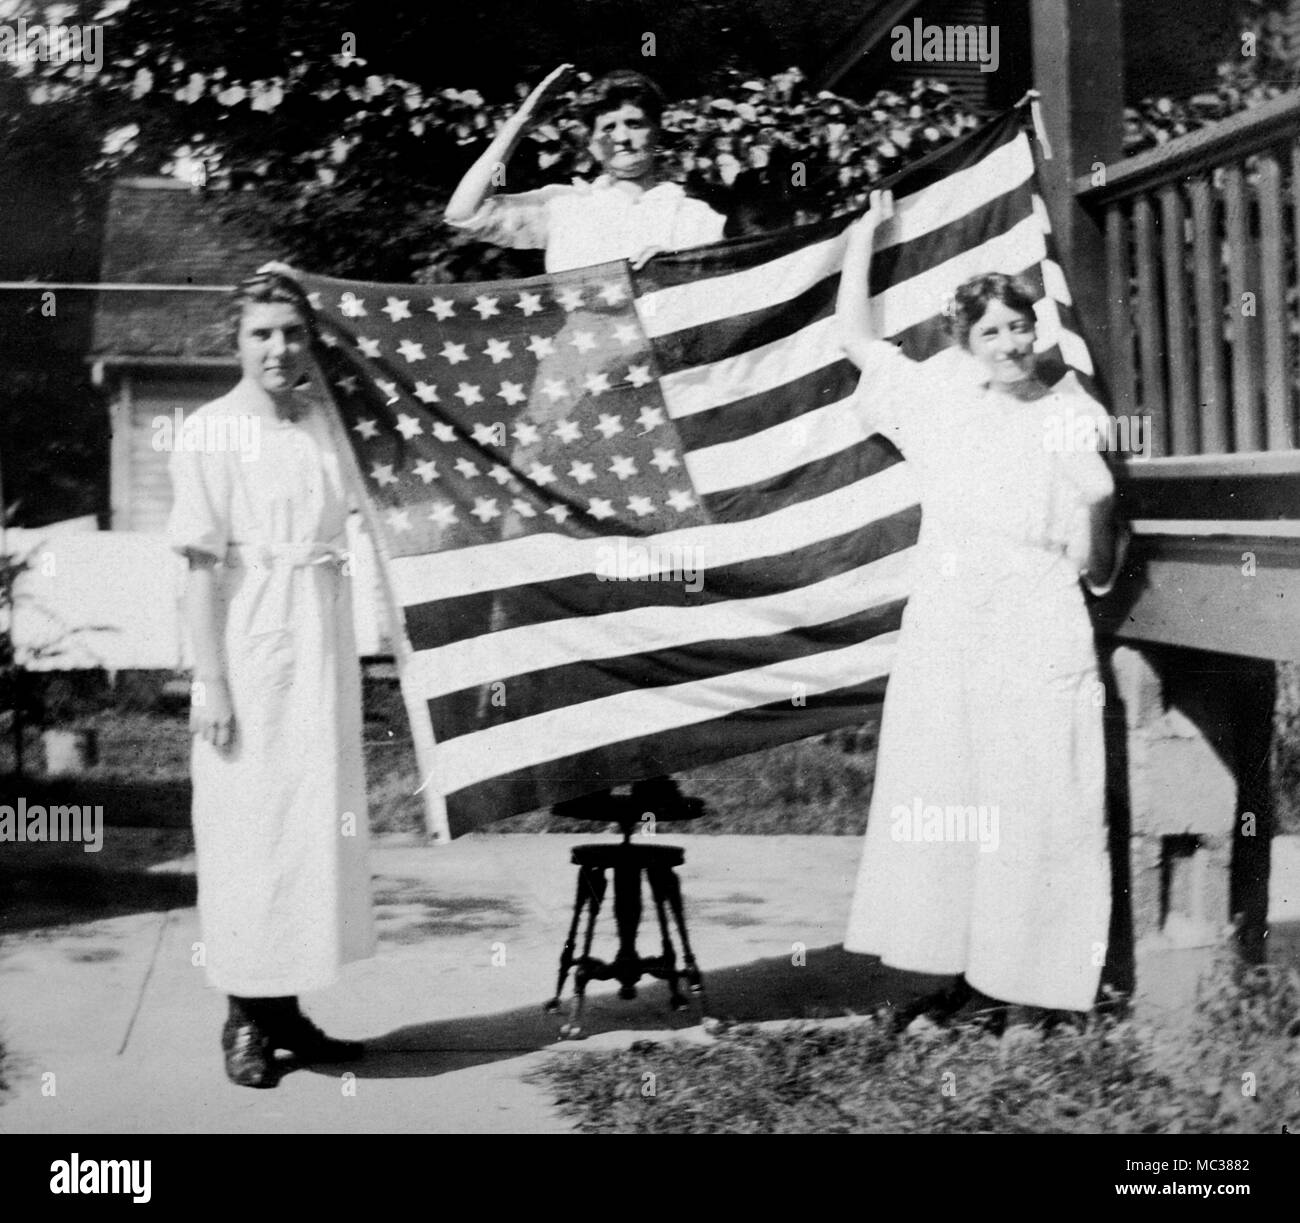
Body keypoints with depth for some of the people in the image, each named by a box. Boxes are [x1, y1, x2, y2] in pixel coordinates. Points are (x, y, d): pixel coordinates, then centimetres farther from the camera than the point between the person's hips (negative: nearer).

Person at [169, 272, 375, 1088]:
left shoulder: (320, 425, 9)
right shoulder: (212, 432, -7)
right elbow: (202, 566, -10)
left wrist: (344, 663, 15)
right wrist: (210, 681, -15)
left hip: (323, 649, 6)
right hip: (252, 651, -6)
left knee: (319, 825, 9)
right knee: (250, 828, 0)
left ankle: (286, 1010, 22)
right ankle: (245, 1019, 13)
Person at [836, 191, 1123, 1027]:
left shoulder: (1074, 418, 7)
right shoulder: (938, 398, 13)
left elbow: (1096, 568, 5)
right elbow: (854, 334, 21)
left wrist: (1099, 504, -14)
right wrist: (866, 233, 25)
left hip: (1038, 633, -2)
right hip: (944, 622, 2)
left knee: (1032, 800, -4)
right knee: (938, 796, 2)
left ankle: (1023, 980, 5)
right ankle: (959, 971, 12)